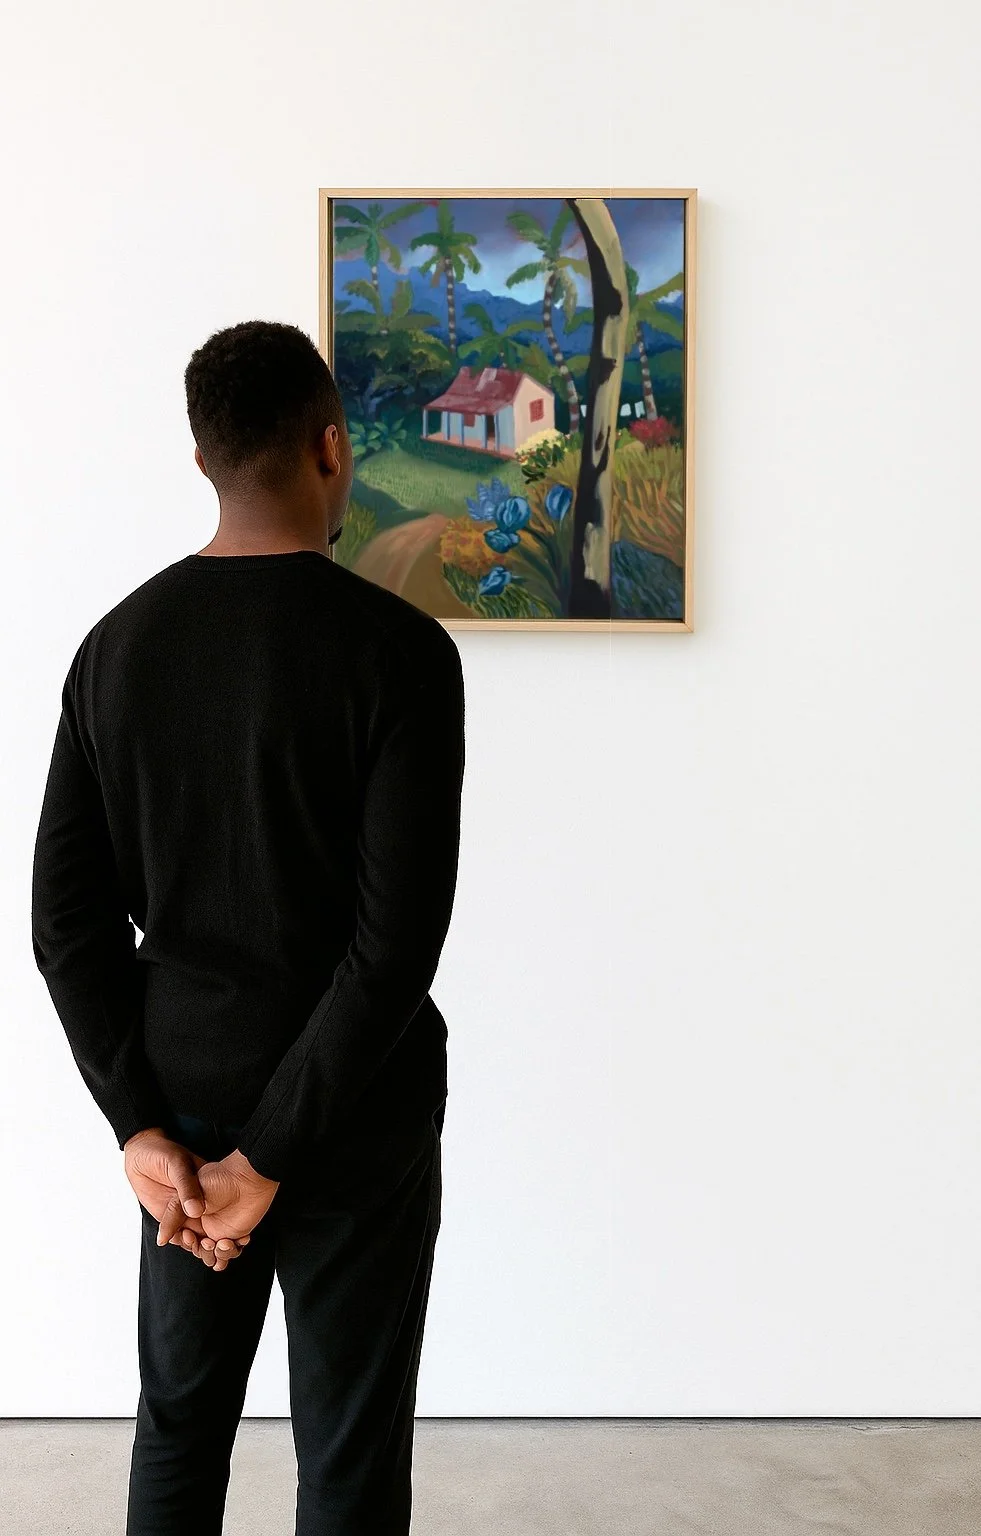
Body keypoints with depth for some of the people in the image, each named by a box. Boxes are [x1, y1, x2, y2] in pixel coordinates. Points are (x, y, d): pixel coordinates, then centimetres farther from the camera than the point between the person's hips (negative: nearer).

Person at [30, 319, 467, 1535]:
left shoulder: (117, 646, 0)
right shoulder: (399, 649, -15)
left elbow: (67, 916, -1)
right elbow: (399, 938, -21)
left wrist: (141, 1125, -2)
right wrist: (274, 1155, -14)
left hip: (183, 1099, 5)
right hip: (354, 1116, -5)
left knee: (180, 1423, 21)